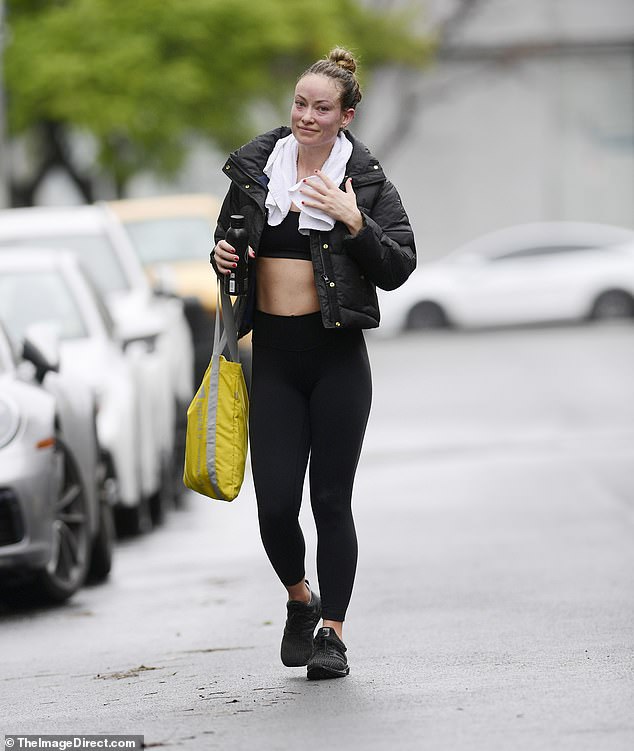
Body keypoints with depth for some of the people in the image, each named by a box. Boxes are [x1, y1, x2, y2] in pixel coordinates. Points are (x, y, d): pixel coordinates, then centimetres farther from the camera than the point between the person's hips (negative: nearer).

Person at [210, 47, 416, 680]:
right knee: (274, 503, -1)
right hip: (273, 354, 2)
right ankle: (300, 600, 27)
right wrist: (221, 256, -1)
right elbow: (228, 236, 21)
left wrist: (354, 223, -19)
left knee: (332, 501, 0)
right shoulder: (254, 169, 7)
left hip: (336, 355, -2)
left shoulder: (366, 182, -2)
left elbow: (398, 269, -6)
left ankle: (332, 633, 11)